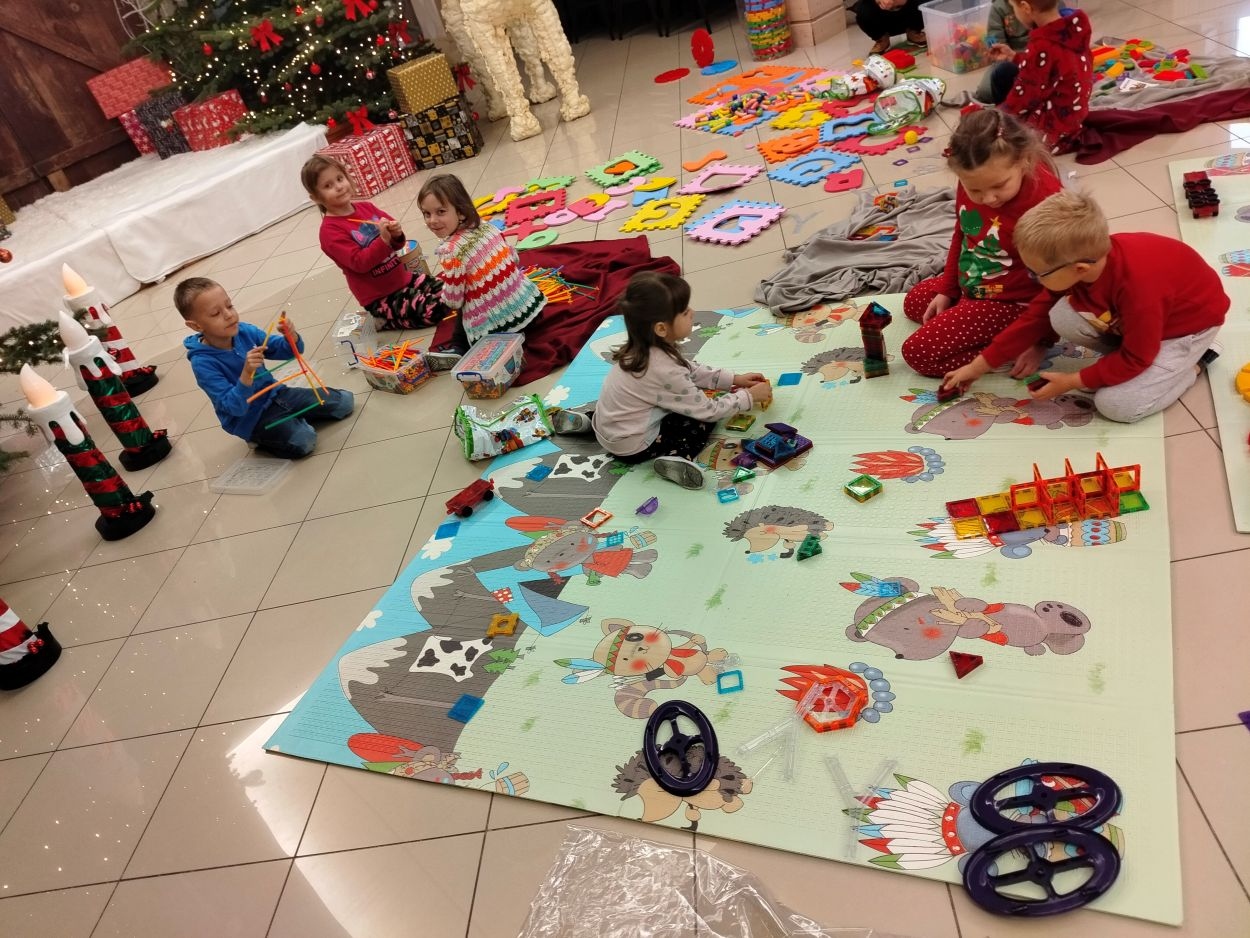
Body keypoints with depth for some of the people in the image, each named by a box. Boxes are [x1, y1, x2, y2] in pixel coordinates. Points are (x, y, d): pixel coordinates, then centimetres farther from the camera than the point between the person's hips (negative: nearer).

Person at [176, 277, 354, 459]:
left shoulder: (245, 331, -8)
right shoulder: (203, 363, -23)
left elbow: (289, 351, 0)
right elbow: (235, 408, -27)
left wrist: (291, 336, -24)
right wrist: (247, 374, -43)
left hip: (274, 394, 6)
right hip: (249, 418, -6)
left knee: (344, 401, -2)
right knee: (304, 441, -28)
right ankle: (259, 437, -1)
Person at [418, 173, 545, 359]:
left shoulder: (452, 251, -21)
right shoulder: (486, 226, 0)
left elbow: (453, 301, -13)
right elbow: (515, 260, 14)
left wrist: (444, 297, 10)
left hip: (494, 326, -6)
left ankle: (458, 350, 11)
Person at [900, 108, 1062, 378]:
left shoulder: (1045, 200, -33)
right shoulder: (972, 184, -11)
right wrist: (946, 290, 15)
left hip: (1011, 302, -9)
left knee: (917, 352, -15)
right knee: (913, 303, 30)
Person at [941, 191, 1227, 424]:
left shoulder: (1137, 289, -42)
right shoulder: (1077, 262, -20)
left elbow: (1135, 359, -28)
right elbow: (1037, 316, -9)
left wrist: (1072, 381, -21)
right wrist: (978, 366, -8)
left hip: (1190, 322, -6)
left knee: (1117, 405, -19)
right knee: (1061, 318, -19)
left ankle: (1195, 358, 4)